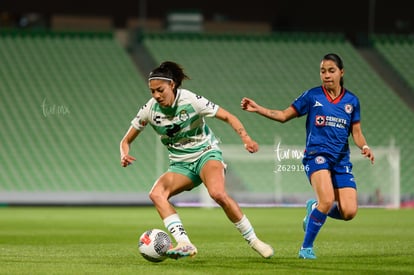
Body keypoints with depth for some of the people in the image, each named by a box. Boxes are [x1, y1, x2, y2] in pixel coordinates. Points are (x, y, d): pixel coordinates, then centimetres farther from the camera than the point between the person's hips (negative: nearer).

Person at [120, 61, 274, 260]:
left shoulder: (191, 101, -16)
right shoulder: (150, 110, -7)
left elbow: (227, 117, -9)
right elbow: (126, 140, 2)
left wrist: (245, 137, -26)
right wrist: (125, 154, -21)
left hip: (206, 153, -4)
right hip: (181, 165, 4)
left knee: (218, 193, -34)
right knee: (156, 193, -26)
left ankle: (253, 240, -18)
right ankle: (184, 244, -37)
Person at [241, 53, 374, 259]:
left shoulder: (351, 101, 9)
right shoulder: (312, 96, 3)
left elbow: (356, 133, 9)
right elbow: (284, 115, 7)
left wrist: (364, 147, -12)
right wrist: (258, 109, -4)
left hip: (341, 160, 3)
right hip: (316, 155, -3)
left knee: (349, 212, -12)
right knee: (327, 200, -28)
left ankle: (314, 208, 20)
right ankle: (306, 248, -12)